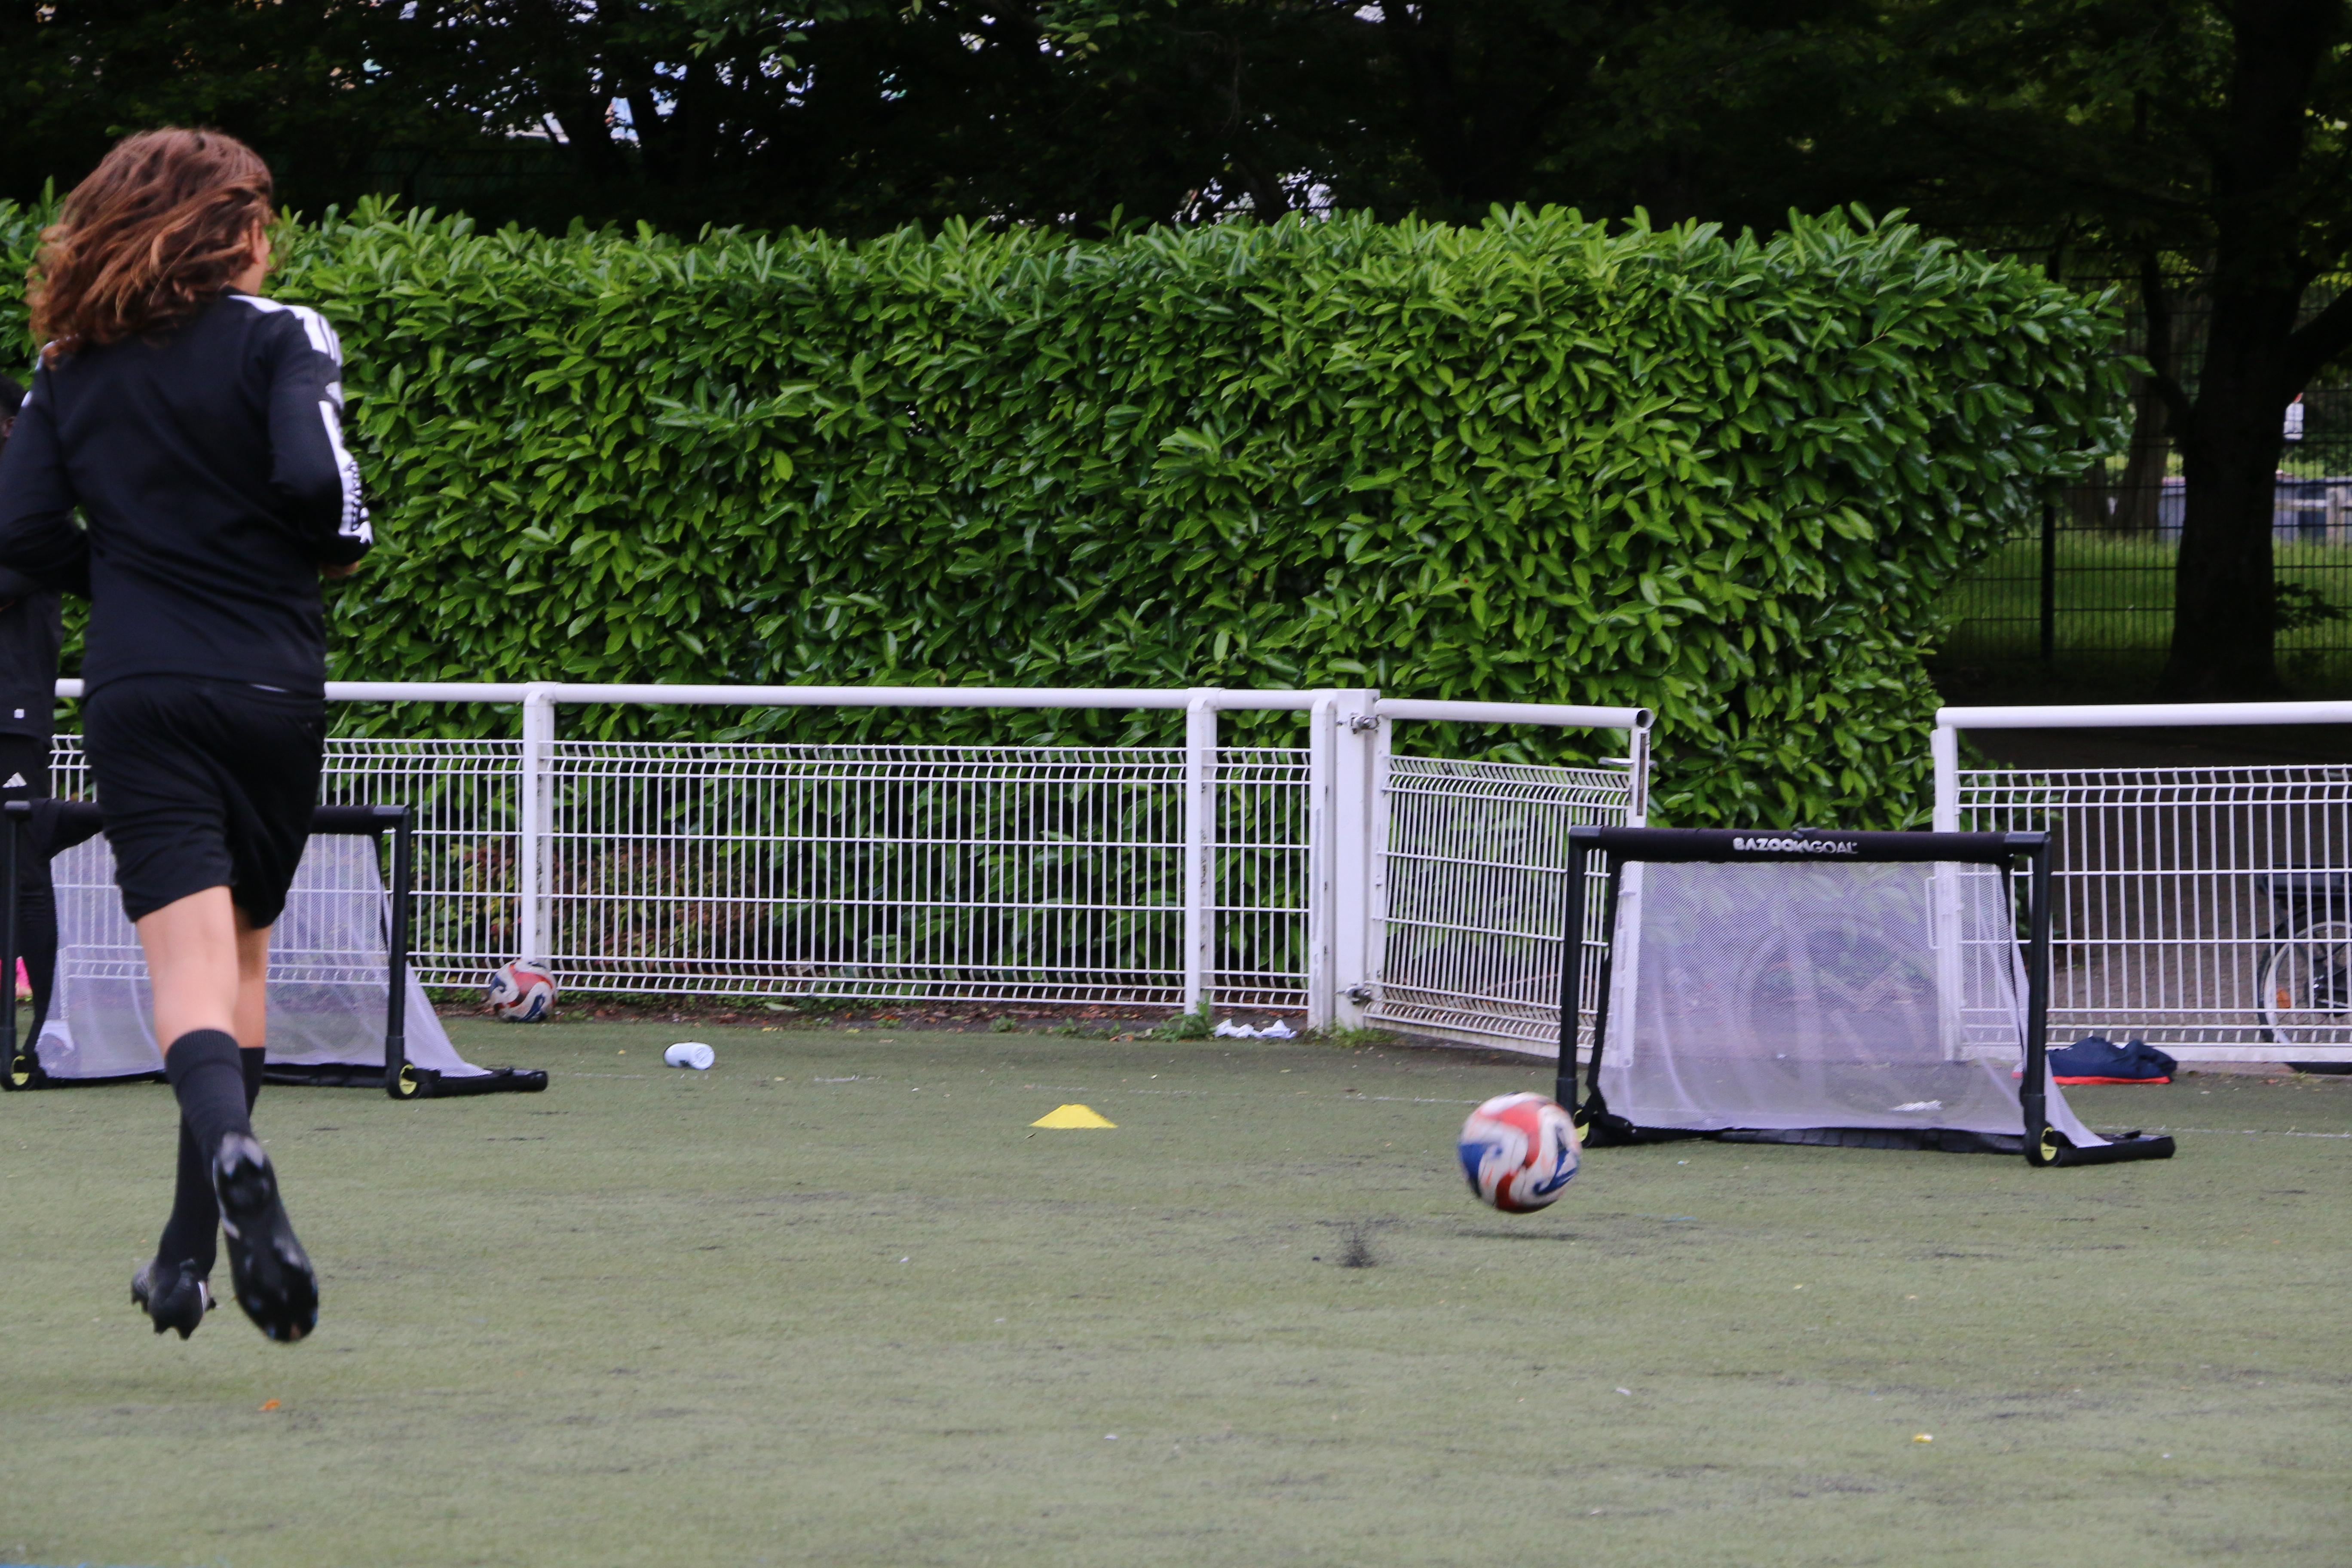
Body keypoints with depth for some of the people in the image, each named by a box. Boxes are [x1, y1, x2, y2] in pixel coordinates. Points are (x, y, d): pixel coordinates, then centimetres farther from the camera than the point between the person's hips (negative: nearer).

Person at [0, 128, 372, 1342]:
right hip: (271, 688, -1)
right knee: (239, 952, 15)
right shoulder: (279, 338, -2)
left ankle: (231, 1149, -39)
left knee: (191, 966, -9)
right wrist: (341, 547, 3)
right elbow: (315, 478, -18)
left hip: (136, 695, 1)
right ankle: (192, 1249, 15)